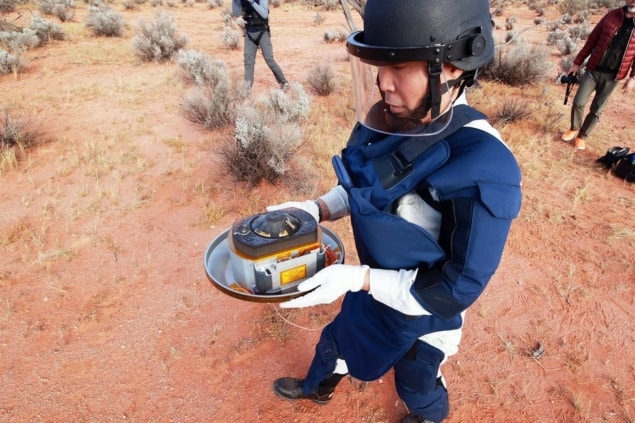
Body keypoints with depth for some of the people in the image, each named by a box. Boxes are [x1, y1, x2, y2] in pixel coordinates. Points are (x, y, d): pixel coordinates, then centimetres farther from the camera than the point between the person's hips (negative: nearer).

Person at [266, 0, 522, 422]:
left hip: (423, 312, -5)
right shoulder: (389, 121, -16)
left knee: (415, 384, 26)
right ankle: (318, 387, 65)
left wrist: (357, 278, -31)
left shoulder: (483, 169, -36)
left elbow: (457, 288, -27)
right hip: (375, 285, 6)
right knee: (337, 340, 30)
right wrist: (317, 209, -13)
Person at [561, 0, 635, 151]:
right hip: (593, 70, 1)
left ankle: (582, 136, 22)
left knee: (596, 110, 5)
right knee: (578, 103, -2)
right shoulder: (611, 16, -1)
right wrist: (577, 62, 5)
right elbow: (592, 40, 5)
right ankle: (573, 129, 24)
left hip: (612, 76, -1)